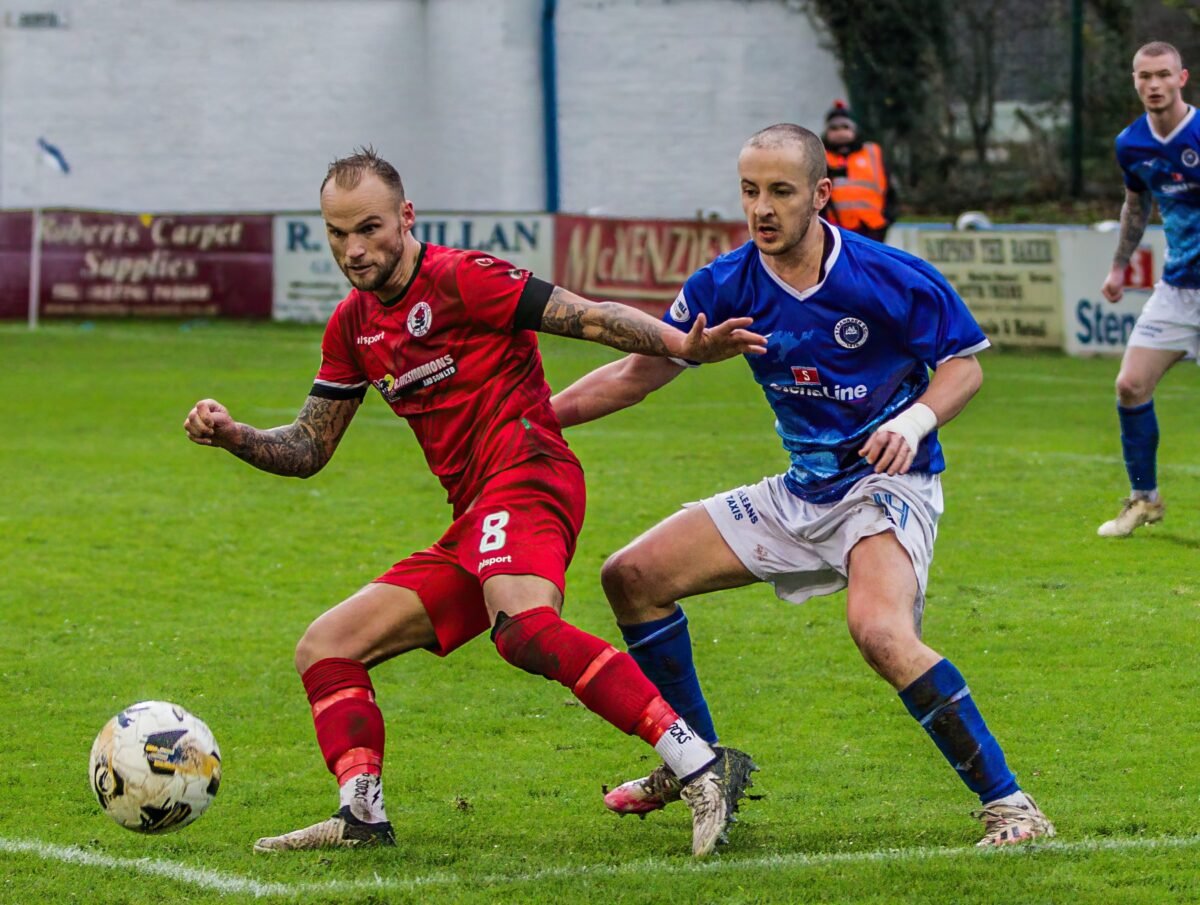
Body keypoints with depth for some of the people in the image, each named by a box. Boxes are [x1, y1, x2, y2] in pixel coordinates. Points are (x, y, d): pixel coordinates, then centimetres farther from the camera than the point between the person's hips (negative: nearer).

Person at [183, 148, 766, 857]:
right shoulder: (353, 325, 19)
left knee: (523, 627, -36)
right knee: (325, 650, 7)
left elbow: (590, 318, -10)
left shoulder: (457, 278, -5)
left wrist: (687, 346, -24)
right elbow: (308, 449, 25)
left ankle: (703, 769, -41)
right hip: (477, 521, 9)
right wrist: (232, 435, 7)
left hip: (527, 473, -9)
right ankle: (362, 814, -7)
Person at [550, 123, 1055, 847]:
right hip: (801, 493, 7)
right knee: (634, 576, 4)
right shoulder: (726, 286, -5)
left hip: (887, 486, -7)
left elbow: (965, 363, -6)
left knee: (880, 631, -35)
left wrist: (914, 420, -26)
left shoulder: (890, 278, -18)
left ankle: (1007, 803, -26)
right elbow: (640, 371, 5)